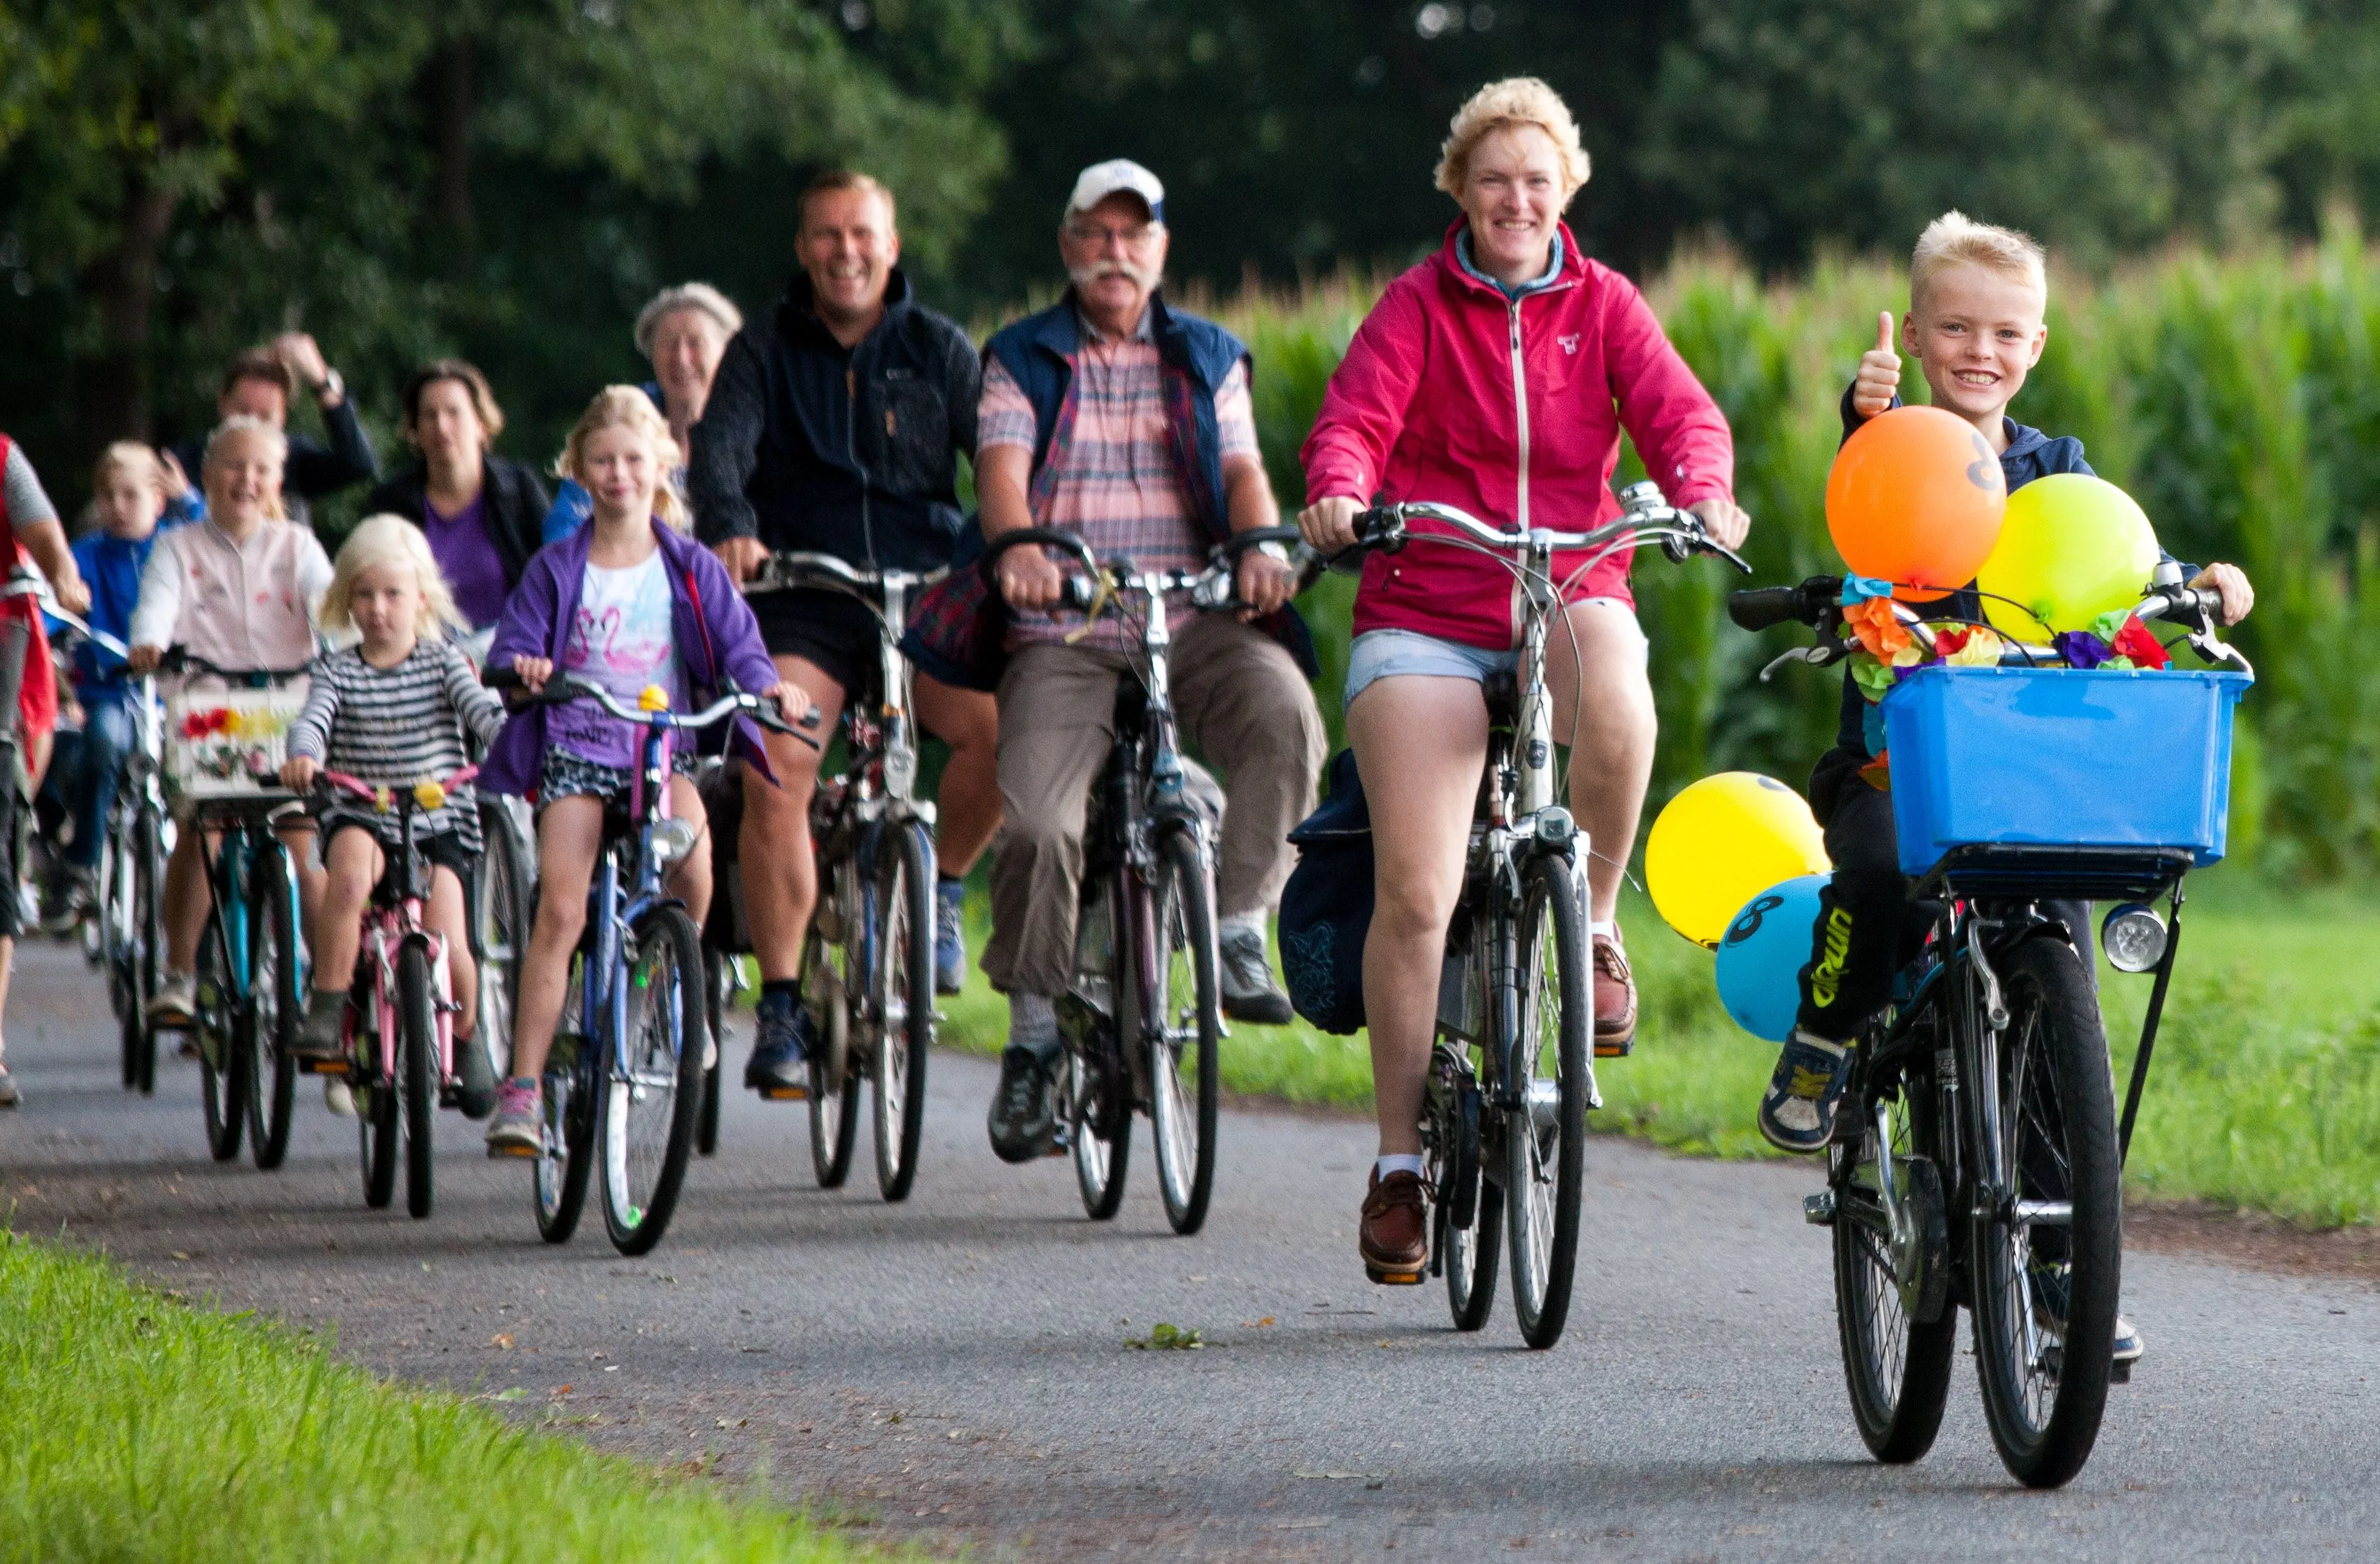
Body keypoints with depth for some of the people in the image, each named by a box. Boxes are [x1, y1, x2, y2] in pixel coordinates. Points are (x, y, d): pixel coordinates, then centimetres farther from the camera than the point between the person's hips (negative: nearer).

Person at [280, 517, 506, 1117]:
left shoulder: (443, 662, 6)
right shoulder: (339, 672, 6)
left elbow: (482, 708, -8)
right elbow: (313, 719, -11)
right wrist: (304, 755, -34)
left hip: (438, 825, 0)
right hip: (362, 817, 0)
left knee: (447, 945, -17)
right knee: (350, 864, -36)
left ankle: (466, 1038, 17)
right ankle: (327, 1011, -26)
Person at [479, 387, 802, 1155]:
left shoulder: (691, 568, 6)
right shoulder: (557, 568, 6)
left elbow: (736, 644, 2)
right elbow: (513, 643, 1)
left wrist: (765, 683, -20)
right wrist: (522, 666, -23)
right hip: (575, 748, 0)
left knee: (691, 856, -30)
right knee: (560, 909, -15)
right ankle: (522, 1087, -13)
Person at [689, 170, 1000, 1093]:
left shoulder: (939, 351, 11)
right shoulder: (764, 352, 9)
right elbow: (721, 450, -8)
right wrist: (729, 530, -30)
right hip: (799, 605, -1)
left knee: (1002, 722, -26)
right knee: (774, 773, -23)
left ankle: (940, 891, 1)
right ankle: (781, 1005, -13)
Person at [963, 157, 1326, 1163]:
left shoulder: (1208, 358, 18)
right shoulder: (1022, 360, 13)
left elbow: (1243, 468, 4)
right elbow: (1002, 466, -4)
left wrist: (1263, 545, -20)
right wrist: (1017, 545, -27)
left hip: (1196, 618, 1)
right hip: (1064, 632, -1)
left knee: (1284, 716, -32)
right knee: (1035, 822, -21)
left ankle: (1237, 930, -18)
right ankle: (1033, 1037, -3)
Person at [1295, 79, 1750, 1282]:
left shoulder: (1604, 305, 11)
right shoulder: (1418, 306, 7)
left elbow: (1678, 412, -3)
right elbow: (1356, 418, -7)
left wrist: (1702, 492, -25)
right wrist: (1338, 491, -30)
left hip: (1572, 597, 1)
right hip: (1426, 619, -1)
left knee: (1616, 697, -38)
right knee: (1416, 891, -13)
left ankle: (1593, 922, -10)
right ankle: (1398, 1159, 0)